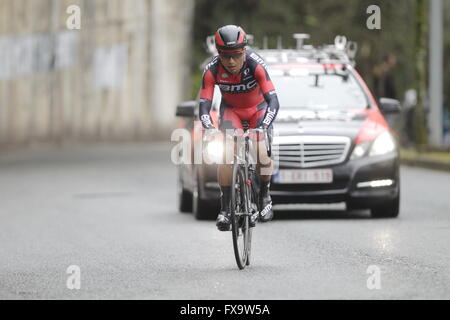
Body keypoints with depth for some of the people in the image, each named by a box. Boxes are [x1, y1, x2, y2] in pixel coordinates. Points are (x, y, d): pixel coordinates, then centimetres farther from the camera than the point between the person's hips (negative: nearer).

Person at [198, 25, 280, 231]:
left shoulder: (256, 65, -33)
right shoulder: (212, 70, -28)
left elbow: (273, 101, -36)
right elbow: (204, 107, -28)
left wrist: (264, 127, -51)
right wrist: (210, 130, -46)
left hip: (258, 108, -1)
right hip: (231, 110, 1)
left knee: (261, 152, -22)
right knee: (225, 152, -23)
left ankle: (265, 196, 6)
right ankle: (224, 209, -15)